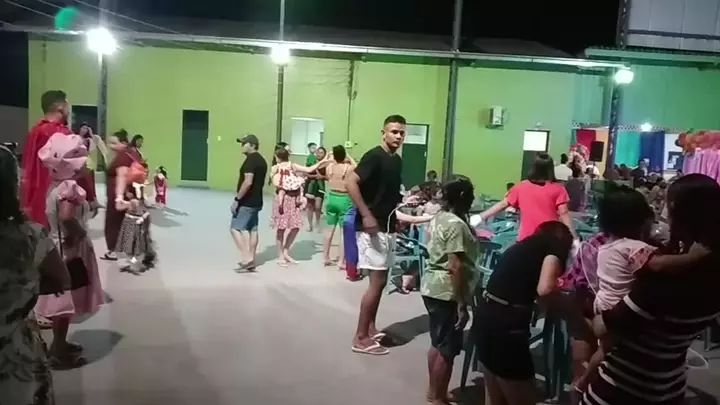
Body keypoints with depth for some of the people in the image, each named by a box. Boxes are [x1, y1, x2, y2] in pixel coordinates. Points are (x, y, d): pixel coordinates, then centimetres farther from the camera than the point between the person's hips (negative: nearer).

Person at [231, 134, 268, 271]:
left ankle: (247, 258, -10)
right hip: (256, 201, 10)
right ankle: (251, 260, 14)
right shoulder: (261, 160, 14)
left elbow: (248, 182, -25)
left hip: (247, 202, -10)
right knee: (252, 229, 10)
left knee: (235, 228, -5)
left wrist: (237, 199, -22)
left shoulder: (250, 159, -16)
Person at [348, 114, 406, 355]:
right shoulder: (374, 156, -14)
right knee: (377, 282, -7)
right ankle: (360, 338, 2)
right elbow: (350, 183, -24)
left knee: (381, 281, 14)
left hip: (387, 228, 9)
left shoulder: (397, 161, 13)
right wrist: (366, 215, -26)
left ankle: (371, 328, 26)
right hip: (372, 228, -9)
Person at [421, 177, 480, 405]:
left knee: (437, 343, 19)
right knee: (448, 348, 3)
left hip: (432, 287, 10)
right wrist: (462, 304, -21)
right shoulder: (456, 224, -19)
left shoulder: (438, 218, 10)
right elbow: (456, 267, -23)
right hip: (446, 292, -10)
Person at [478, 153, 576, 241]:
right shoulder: (557, 189, -4)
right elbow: (564, 213, -10)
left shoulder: (521, 187, 3)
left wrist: (480, 217, 15)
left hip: (527, 238, 2)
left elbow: (503, 204, 6)